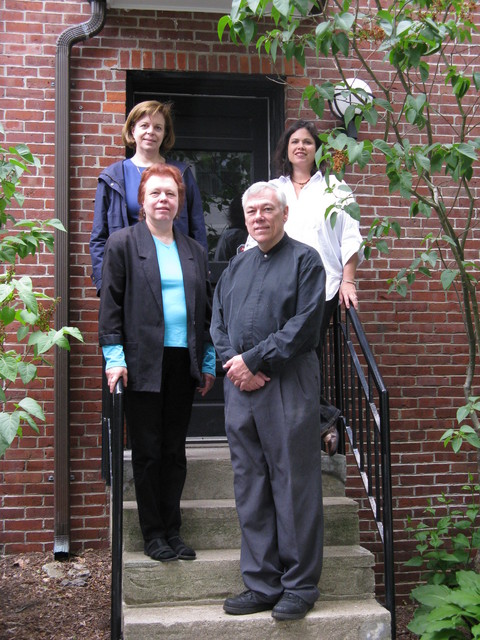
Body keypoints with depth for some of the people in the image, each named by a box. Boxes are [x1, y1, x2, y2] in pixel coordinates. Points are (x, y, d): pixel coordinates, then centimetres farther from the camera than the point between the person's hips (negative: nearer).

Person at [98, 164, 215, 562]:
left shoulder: (194, 251, 14)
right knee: (148, 451, 3)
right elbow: (111, 304, -3)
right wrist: (114, 357, -11)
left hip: (183, 364, 4)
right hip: (143, 362, -4)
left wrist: (209, 361, 9)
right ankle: (153, 534, 15)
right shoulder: (123, 243, 2)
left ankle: (173, 530, 20)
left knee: (175, 451, 10)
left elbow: (207, 309, 15)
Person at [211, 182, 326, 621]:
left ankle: (300, 586, 11)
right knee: (250, 487, 8)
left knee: (294, 485, -1)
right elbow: (218, 324, 14)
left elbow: (305, 326, -10)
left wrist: (252, 360, -11)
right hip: (240, 386, 6)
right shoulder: (237, 266, 19)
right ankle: (262, 584, 18)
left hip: (289, 386, -6)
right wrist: (234, 364, -4)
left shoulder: (305, 260, 0)